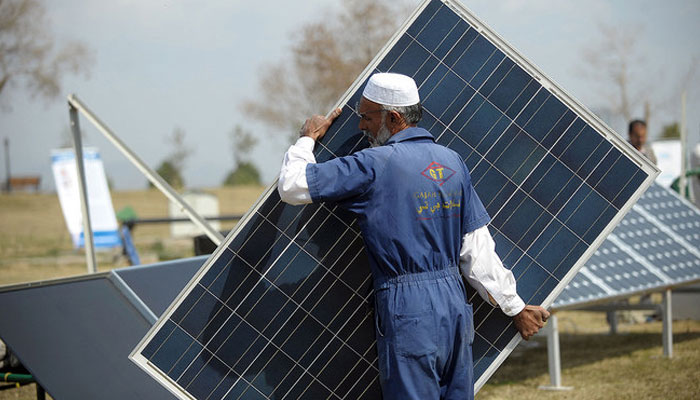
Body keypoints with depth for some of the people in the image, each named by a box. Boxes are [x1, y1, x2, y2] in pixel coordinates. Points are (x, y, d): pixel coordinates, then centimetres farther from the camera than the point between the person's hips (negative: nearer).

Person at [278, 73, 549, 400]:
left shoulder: (375, 164, -9)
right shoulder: (451, 162, 10)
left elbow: (292, 187, -8)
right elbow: (477, 249, 10)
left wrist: (308, 137, 10)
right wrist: (515, 306, 16)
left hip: (408, 311, -7)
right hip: (455, 304, 7)